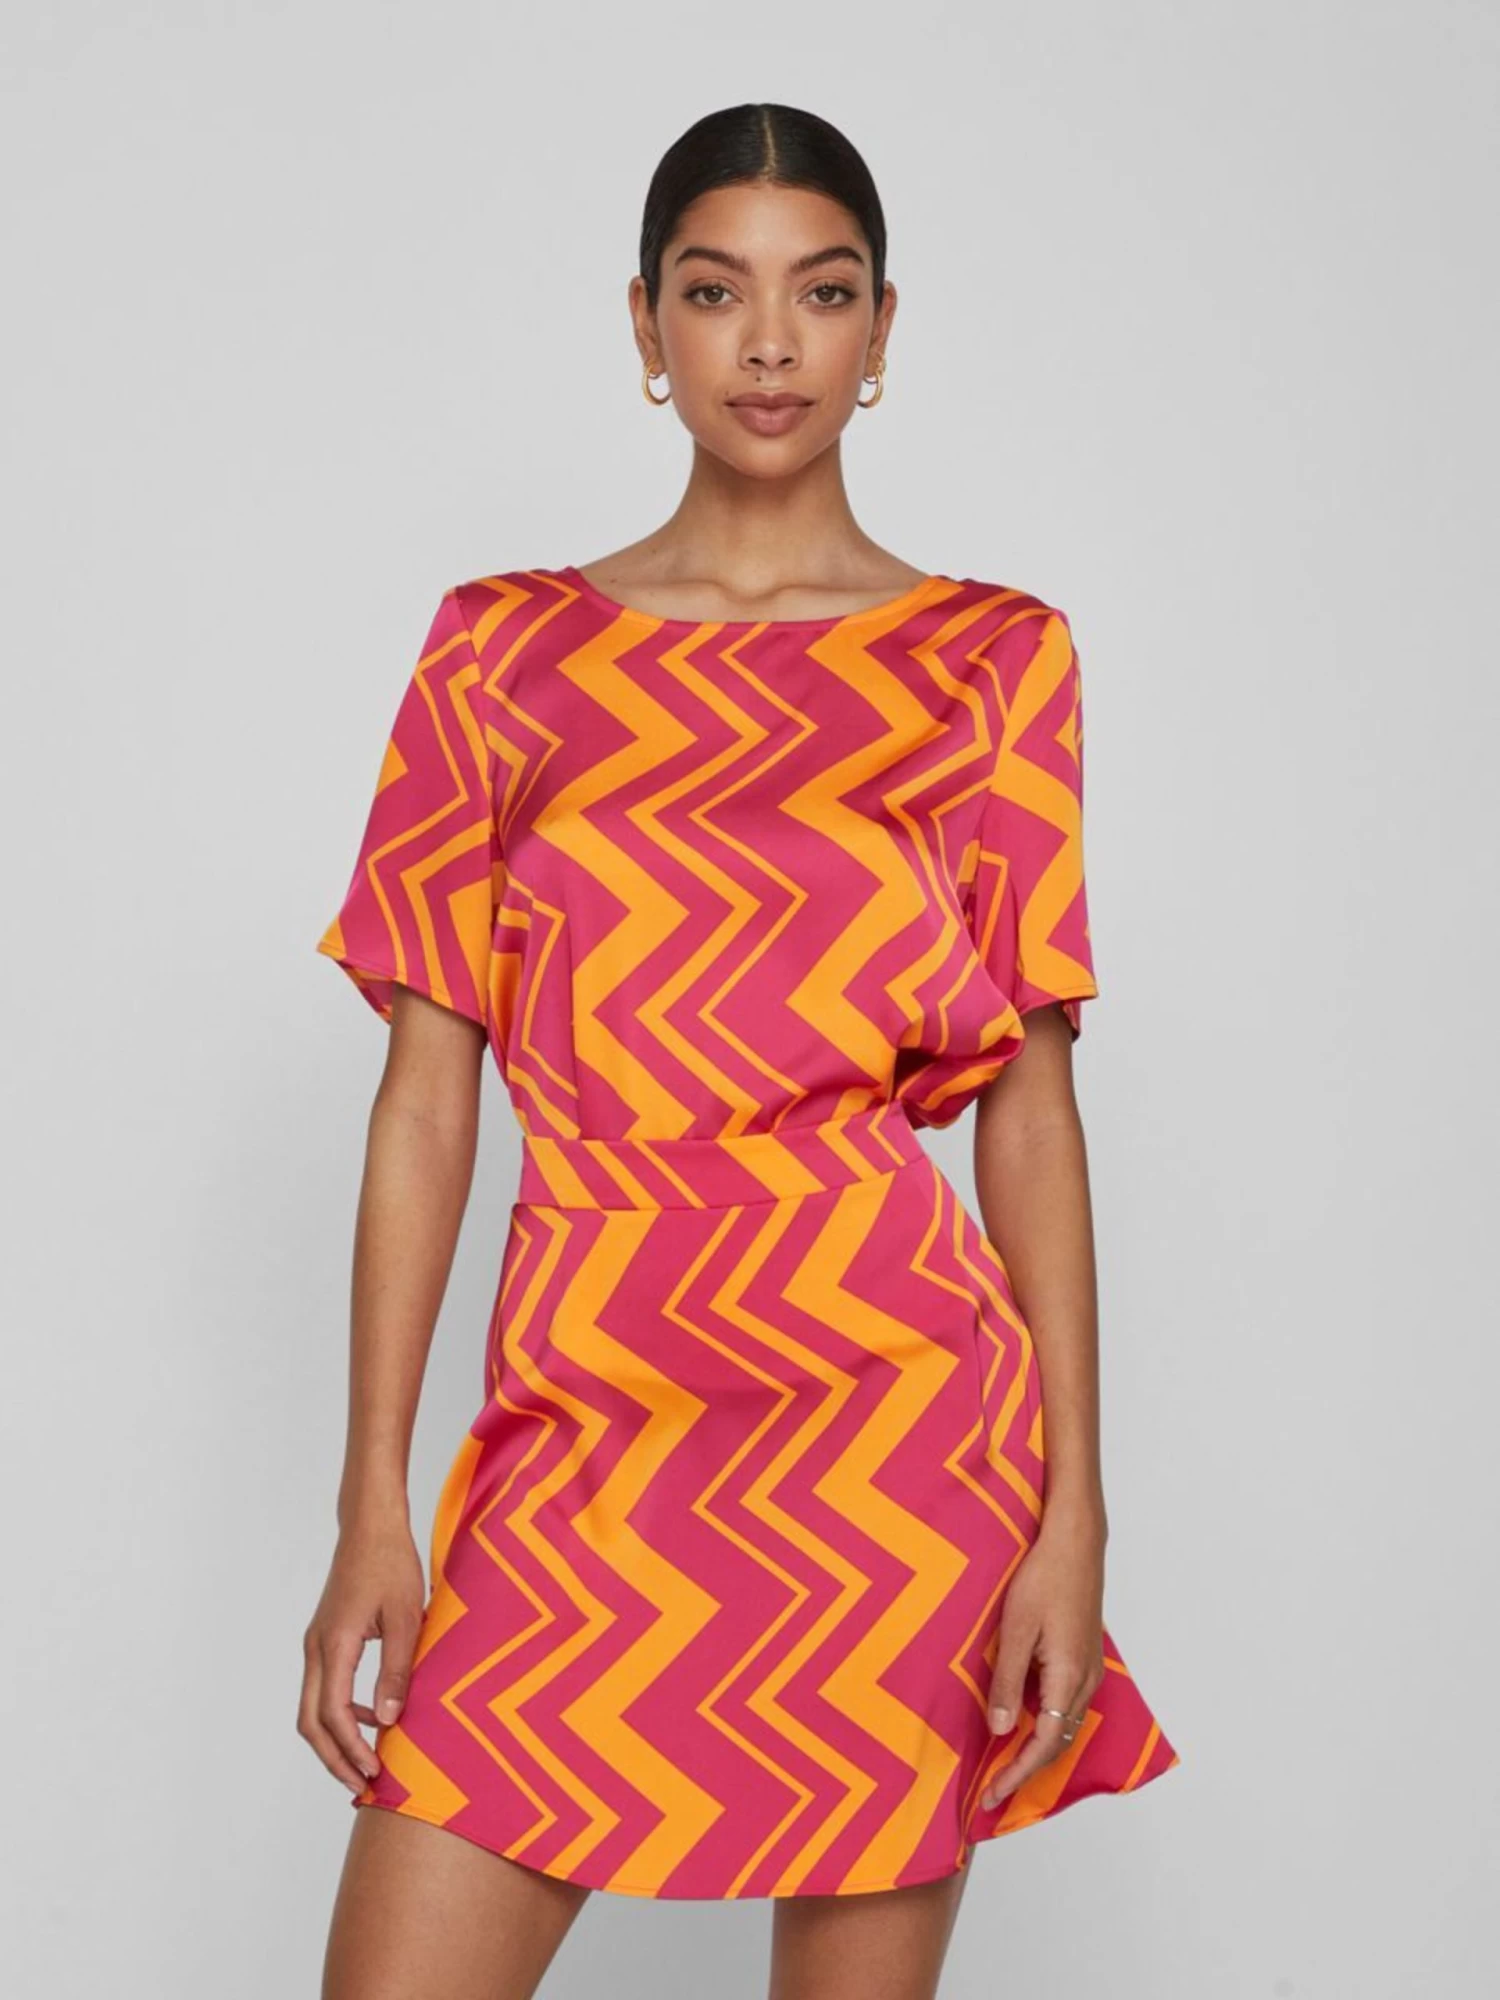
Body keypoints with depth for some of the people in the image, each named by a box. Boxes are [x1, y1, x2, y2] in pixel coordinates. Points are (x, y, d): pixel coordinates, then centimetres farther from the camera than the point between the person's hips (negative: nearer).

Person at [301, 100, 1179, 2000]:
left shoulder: (996, 661, 5)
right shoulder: (505, 651, 7)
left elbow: (1033, 1110, 3)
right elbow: (426, 1096, 4)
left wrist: (1076, 1510, -4)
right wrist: (371, 1511, -2)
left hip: (902, 1422, -1)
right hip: (578, 1421, 1)